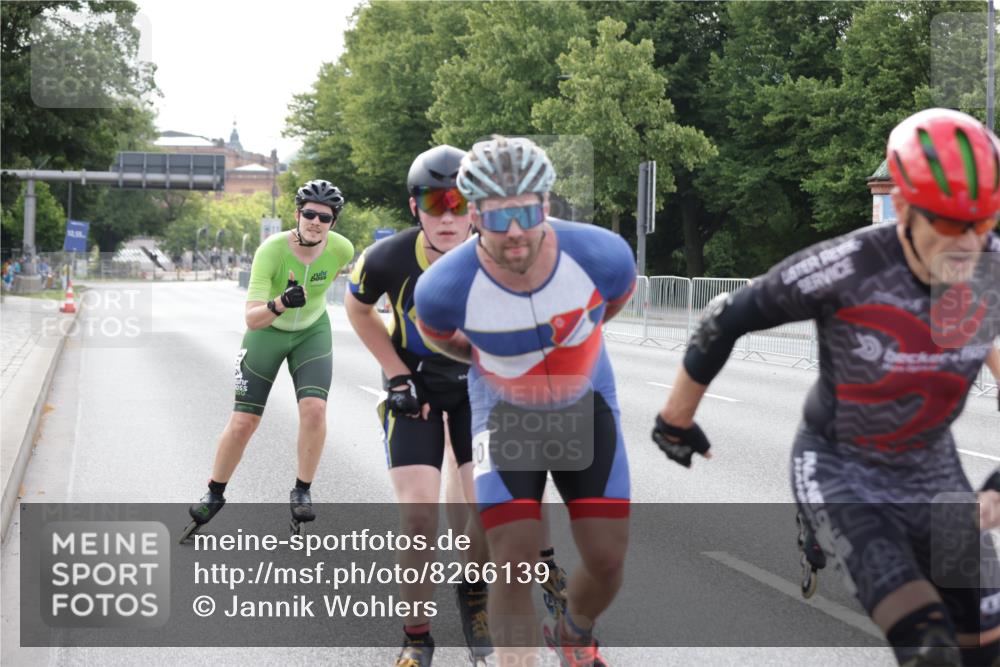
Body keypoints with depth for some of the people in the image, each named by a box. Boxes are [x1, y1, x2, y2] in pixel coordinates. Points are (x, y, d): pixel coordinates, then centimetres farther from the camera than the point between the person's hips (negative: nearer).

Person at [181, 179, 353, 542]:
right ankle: (215, 495, 20)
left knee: (314, 409, -21)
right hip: (267, 332, -2)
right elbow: (251, 319, -38)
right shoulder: (271, 250, -32)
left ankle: (302, 491, -1)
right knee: (243, 422, -2)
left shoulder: (342, 249, -22)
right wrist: (281, 303, -57)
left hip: (312, 333, 2)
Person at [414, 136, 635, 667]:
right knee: (515, 566, -14)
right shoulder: (446, 287, -29)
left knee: (606, 559, 2)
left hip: (586, 409, 2)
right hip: (506, 417, -1)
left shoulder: (600, 254, -27)